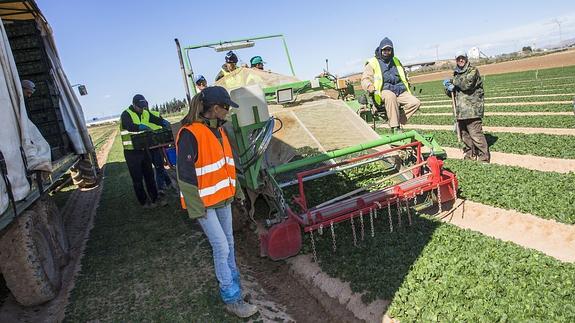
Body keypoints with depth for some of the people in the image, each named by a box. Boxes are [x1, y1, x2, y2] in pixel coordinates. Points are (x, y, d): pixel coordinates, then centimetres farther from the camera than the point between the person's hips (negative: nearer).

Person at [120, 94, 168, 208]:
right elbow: (130, 126, -32)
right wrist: (143, 127, -46)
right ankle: (144, 201, 15)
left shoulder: (145, 113, 7)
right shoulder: (126, 114, -14)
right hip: (132, 152, -6)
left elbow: (158, 120, 4)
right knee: (137, 178, 4)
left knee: (149, 175, 13)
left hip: (144, 149, 6)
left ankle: (155, 198, 23)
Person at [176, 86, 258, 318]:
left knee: (228, 243, 18)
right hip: (204, 202, -8)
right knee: (221, 247, -4)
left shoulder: (218, 129, 7)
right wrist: (195, 207, -18)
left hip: (222, 197, 8)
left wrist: (235, 188, 21)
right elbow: (185, 173, -20)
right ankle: (232, 299, 9)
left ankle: (230, 280, 39)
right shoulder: (190, 134, -21)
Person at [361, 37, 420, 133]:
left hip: (399, 91, 6)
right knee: (391, 96, -42)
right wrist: (373, 90, -20)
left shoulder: (396, 61, 26)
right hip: (384, 91, -5)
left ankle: (395, 120, -16)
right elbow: (365, 80, -1)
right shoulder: (372, 63, 9)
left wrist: (406, 88, 21)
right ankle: (395, 128, -39)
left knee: (415, 103, -20)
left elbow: (404, 77, 38)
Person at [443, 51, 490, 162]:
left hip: (472, 110, -7)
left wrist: (452, 81, -7)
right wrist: (449, 88, -5)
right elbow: (450, 94, 19)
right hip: (460, 110, 7)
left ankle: (484, 158, -6)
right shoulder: (456, 74, 20)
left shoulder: (473, 70, 0)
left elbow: (467, 83, -19)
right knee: (465, 136, 12)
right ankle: (469, 156, 23)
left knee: (476, 135, -11)